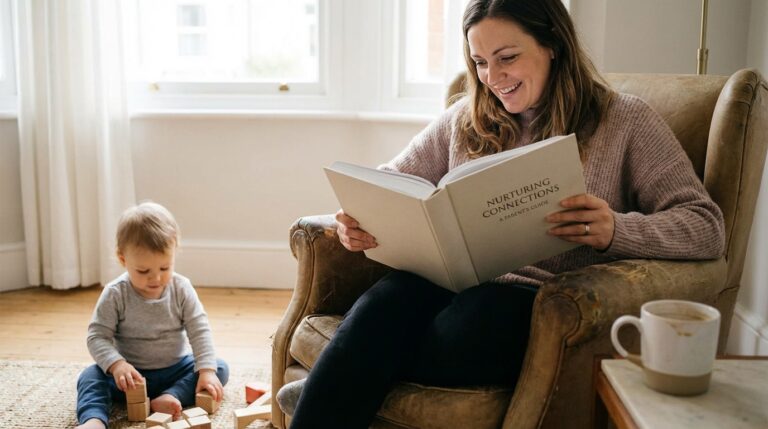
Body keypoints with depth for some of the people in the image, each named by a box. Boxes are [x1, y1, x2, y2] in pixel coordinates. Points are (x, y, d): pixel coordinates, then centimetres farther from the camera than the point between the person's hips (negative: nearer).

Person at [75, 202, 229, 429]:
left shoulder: (181, 289, -10)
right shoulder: (116, 294, -14)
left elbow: (200, 331, -12)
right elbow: (98, 336, -15)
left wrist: (207, 370, -25)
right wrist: (116, 364, -34)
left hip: (176, 370, 2)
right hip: (132, 374, -1)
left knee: (221, 368, -18)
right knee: (91, 376, -25)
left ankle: (170, 397, -35)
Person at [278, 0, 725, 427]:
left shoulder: (625, 120, 4)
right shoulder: (467, 117, 17)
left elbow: (706, 227, -2)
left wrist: (616, 230, -24)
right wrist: (358, 216, -7)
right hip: (454, 282, 3)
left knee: (477, 316, -36)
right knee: (381, 305, -32)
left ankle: (333, 391, -16)